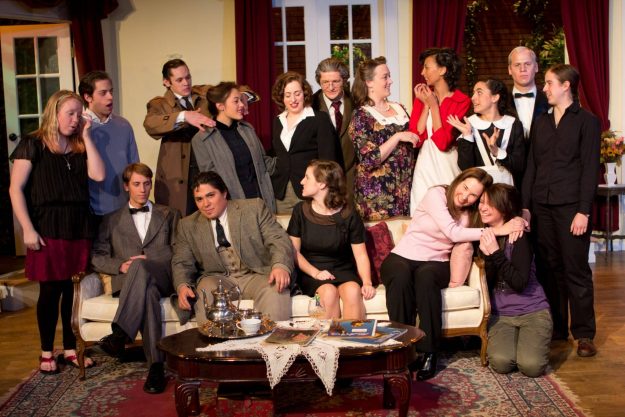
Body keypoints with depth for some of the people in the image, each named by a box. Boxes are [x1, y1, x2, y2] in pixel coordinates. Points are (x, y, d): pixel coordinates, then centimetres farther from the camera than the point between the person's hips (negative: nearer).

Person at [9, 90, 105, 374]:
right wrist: (28, 229, -12)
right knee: (51, 290, 2)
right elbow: (16, 189, -5)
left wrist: (86, 136, 0)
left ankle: (71, 348, 20)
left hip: (79, 228, 4)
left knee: (74, 289, 7)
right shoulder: (33, 145, -1)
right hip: (48, 228, -4)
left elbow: (98, 175, -4)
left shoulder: (79, 147, 14)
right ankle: (46, 352, 16)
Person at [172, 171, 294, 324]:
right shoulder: (187, 225, 10)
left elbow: (278, 240, -3)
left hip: (256, 275, -1)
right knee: (205, 293, -32)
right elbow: (182, 263, 9)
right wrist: (182, 286, -15)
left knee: (276, 289, -31)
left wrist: (280, 266, -24)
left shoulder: (254, 208, 4)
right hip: (216, 279, 1)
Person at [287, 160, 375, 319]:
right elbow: (294, 250, 0)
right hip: (311, 272, 0)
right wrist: (315, 273, -14)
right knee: (329, 292, -30)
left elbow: (361, 255, -3)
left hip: (343, 269, 0)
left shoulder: (348, 216, -3)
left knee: (353, 290, -31)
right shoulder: (301, 210, 0)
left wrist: (367, 283, -20)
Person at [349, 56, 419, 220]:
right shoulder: (361, 116, -9)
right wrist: (397, 137, -18)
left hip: (404, 188, 6)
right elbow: (369, 159, -17)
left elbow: (415, 138, 19)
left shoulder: (398, 108, 9)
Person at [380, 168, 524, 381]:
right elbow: (453, 233, -17)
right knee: (401, 276, -39)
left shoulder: (469, 213, 12)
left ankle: (429, 353, -29)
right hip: (402, 258, -3)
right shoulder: (436, 195, -6)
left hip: (435, 264, 3)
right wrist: (497, 230, -19)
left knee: (426, 276, -36)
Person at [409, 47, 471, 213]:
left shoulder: (462, 101, -7)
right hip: (425, 167, 4)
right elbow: (415, 139, -4)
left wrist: (434, 105, -13)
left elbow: (443, 142, -16)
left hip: (448, 167, -3)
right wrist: (426, 105, -8)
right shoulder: (422, 96, 5)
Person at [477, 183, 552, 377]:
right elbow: (486, 285, -2)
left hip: (532, 311, -3)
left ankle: (532, 340, 10)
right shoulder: (483, 237, 5)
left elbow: (520, 283, -20)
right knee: (501, 362, -23)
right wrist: (487, 256, -18)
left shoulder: (518, 236, -9)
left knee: (531, 365, -23)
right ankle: (512, 338, 10)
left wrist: (496, 253, -24)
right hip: (501, 315, 3)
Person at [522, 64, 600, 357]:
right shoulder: (540, 123, 16)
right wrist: (526, 206, 7)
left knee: (576, 271, -1)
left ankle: (584, 333, 7)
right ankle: (555, 329, 16)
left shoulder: (587, 121, 1)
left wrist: (584, 211, -11)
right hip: (542, 207, 5)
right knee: (549, 269, 7)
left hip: (571, 207, -4)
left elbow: (590, 168, -5)